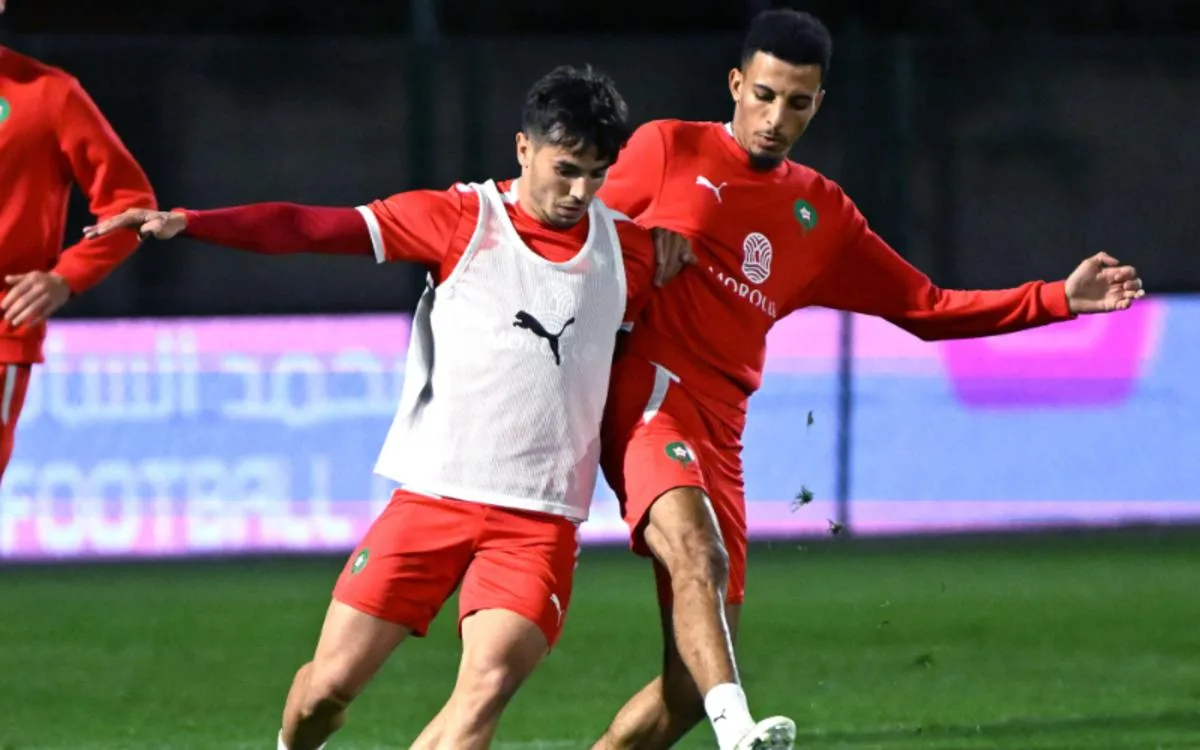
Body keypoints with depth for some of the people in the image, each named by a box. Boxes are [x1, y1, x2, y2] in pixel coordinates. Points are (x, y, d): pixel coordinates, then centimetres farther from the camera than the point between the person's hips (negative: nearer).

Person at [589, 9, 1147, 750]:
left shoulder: (822, 215, 18)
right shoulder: (668, 150, 6)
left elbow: (926, 309, 19)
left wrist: (1059, 299, 12)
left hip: (720, 430, 6)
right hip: (648, 394, -6)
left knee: (693, 679, 0)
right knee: (698, 552, -34)